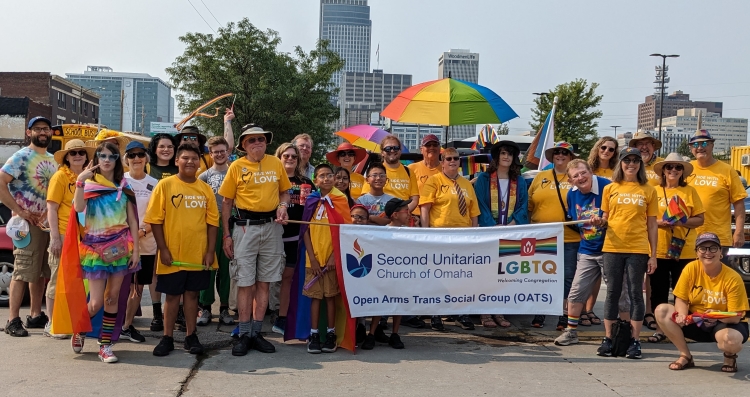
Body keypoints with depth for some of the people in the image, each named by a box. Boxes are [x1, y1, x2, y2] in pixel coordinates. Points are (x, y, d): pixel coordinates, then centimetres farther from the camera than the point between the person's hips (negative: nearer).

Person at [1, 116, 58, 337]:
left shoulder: (52, 160, 15)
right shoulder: (21, 157, -7)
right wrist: (18, 211, -17)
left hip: (49, 222, 7)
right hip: (29, 223, -7)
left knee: (41, 272, 12)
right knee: (22, 272, -8)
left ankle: (36, 315, 20)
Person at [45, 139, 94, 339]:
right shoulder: (60, 176, -5)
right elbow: (51, 209, -8)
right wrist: (55, 238, -15)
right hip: (64, 236, -5)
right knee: (59, 280, 0)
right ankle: (52, 324, 9)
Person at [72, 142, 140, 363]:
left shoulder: (123, 187, 7)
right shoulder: (89, 184, -1)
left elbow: (132, 220, 5)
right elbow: (78, 207, -22)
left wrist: (135, 249, -2)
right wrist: (80, 181, -30)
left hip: (119, 248, 3)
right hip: (95, 248, -3)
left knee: (112, 298, 4)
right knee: (96, 302, -4)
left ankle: (105, 346, 11)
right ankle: (80, 330, 26)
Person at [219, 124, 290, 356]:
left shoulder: (276, 163, 5)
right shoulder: (237, 167, -1)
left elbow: (285, 191, 16)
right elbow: (227, 202, 1)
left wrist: (283, 205, -7)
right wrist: (226, 235, -3)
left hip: (272, 227, 2)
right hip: (245, 227, -2)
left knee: (264, 282, 7)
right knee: (245, 283, 0)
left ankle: (256, 333, 16)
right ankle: (244, 335, 8)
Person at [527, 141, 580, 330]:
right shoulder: (540, 177, 9)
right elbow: (529, 205, 10)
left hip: (570, 238, -2)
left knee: (568, 277, 4)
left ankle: (564, 315, 13)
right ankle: (539, 314, 19)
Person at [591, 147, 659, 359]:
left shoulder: (649, 190, 5)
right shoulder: (610, 189, 8)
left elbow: (652, 224, 5)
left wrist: (653, 255, 0)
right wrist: (599, 221, -10)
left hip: (638, 249, -1)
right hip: (612, 248, 1)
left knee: (636, 293, 2)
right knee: (612, 292, 6)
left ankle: (635, 341, 9)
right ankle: (608, 339, 12)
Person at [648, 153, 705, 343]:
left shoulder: (690, 191, 3)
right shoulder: (655, 191, 6)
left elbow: (700, 219, 2)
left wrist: (682, 222, -15)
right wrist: (658, 222, -12)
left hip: (684, 251, -1)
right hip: (658, 250, 1)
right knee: (658, 291, 3)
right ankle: (660, 328, 13)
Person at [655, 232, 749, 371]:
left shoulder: (733, 278, -18)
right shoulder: (691, 268, -11)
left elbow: (735, 317, -16)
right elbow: (681, 299, -5)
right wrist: (682, 315, -28)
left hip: (724, 324, -3)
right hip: (695, 321, 4)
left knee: (730, 340, -40)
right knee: (661, 311, -20)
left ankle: (729, 357, 3)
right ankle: (686, 356, -4)